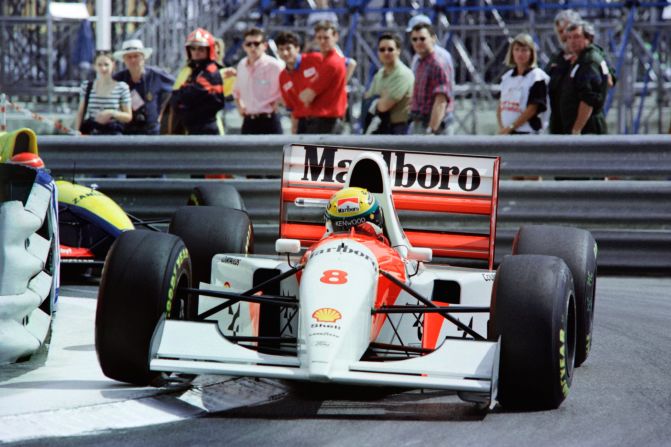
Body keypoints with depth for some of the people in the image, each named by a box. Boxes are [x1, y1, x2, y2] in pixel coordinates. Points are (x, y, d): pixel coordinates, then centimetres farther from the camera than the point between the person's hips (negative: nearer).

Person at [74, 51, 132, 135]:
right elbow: (80, 113, 12)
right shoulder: (86, 86, 7)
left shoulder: (122, 87, 1)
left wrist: (112, 113, -13)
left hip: (113, 132, -2)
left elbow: (128, 116, 4)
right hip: (90, 133, 2)